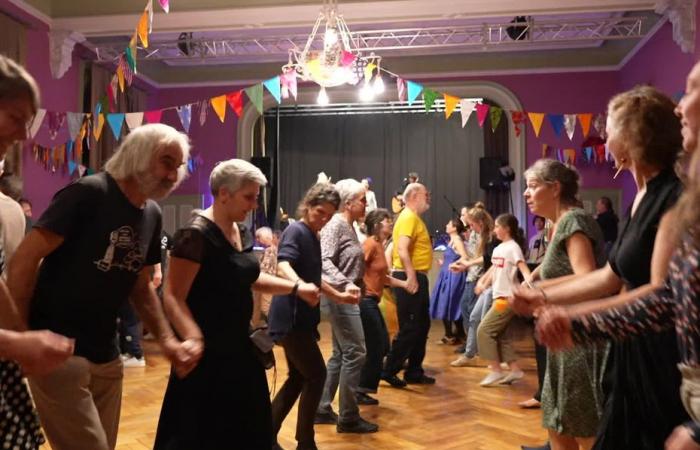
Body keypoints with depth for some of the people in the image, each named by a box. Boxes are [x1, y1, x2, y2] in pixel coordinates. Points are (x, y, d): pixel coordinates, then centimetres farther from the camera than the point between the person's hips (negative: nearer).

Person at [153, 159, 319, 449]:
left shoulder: (242, 232, 7)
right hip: (206, 352, -8)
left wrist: (297, 287, 13)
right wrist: (193, 337, -40)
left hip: (239, 346, 9)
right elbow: (173, 298, -24)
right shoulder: (196, 234, -19)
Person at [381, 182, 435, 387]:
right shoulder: (409, 217, -14)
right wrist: (411, 278, -28)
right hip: (410, 278, -10)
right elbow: (402, 250, -25)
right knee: (409, 328, -5)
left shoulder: (415, 218, 18)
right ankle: (389, 370, 4)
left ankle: (414, 372, 22)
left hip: (417, 277, 10)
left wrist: (416, 277, 18)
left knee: (422, 326, 14)